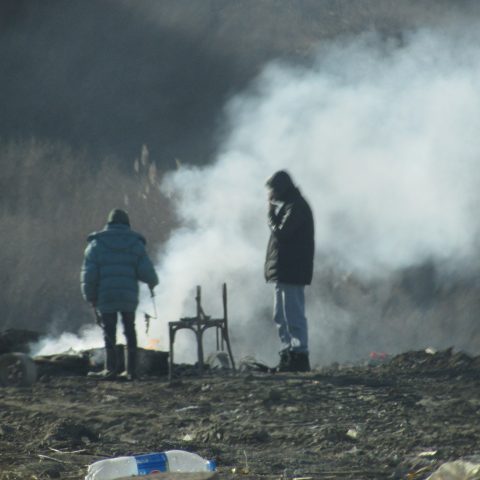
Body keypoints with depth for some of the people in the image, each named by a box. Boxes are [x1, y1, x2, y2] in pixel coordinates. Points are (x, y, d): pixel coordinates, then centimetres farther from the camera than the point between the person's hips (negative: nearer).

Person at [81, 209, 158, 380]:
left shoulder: (96, 244, 3)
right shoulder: (135, 244, 4)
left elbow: (88, 274, -2)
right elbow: (146, 271, -4)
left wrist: (90, 296, 8)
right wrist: (153, 282, 18)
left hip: (105, 297, -1)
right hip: (129, 297, 1)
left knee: (109, 334, 6)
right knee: (130, 332, 13)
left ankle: (111, 369, 2)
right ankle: (131, 370, 12)